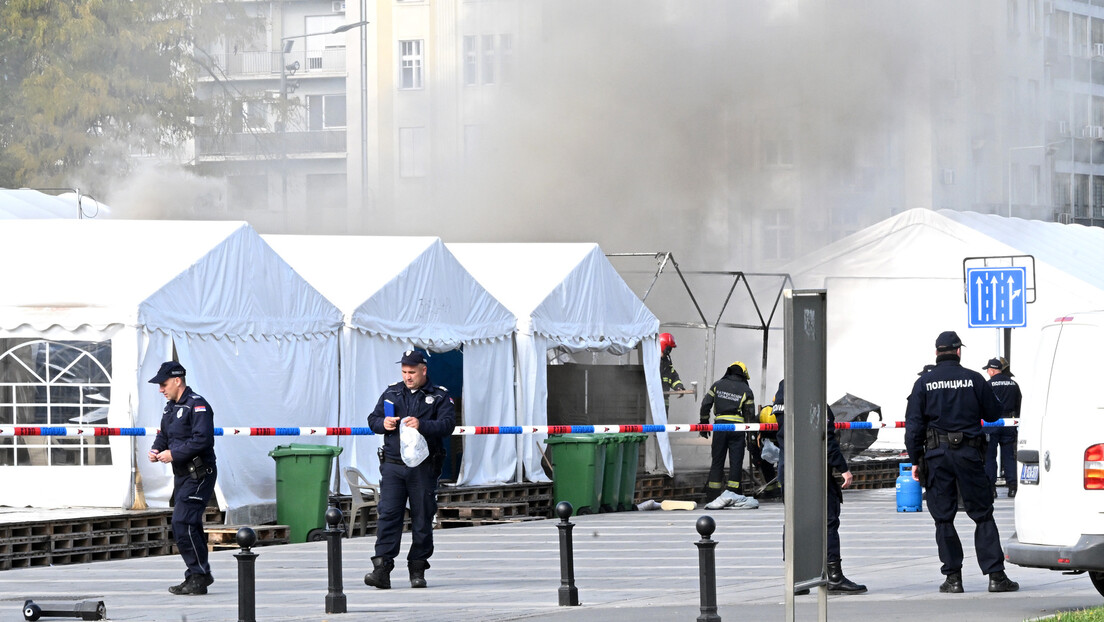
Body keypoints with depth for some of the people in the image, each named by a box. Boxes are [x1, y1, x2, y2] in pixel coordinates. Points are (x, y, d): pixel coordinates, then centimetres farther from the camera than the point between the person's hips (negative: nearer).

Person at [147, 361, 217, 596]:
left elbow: (202, 440, -23)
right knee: (183, 526, 11)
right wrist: (156, 450, 5)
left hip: (199, 476, -10)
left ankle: (199, 575, -9)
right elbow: (164, 435, 26)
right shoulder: (171, 407, 16)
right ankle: (196, 577, 18)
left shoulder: (197, 405, -14)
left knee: (183, 523, -16)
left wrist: (174, 454, -21)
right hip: (182, 475, 10)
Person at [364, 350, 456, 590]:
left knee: (422, 519, 2)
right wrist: (382, 423, -5)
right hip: (392, 464, 2)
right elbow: (373, 419, 18)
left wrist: (422, 425, -23)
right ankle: (381, 568, -13)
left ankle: (417, 569, 11)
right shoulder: (391, 393, 14)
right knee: (387, 515, -8)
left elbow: (448, 425, -8)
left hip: (423, 468, -2)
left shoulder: (439, 396, 5)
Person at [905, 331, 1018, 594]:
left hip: (937, 454, 0)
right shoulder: (974, 379, 0)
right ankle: (995, 575, -1)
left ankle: (953, 577, 2)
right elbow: (993, 414, 7)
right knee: (983, 515, 4)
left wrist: (915, 460, 5)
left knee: (943, 518, 5)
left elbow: (913, 425, -1)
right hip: (969, 453, 0)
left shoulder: (924, 383, 1)